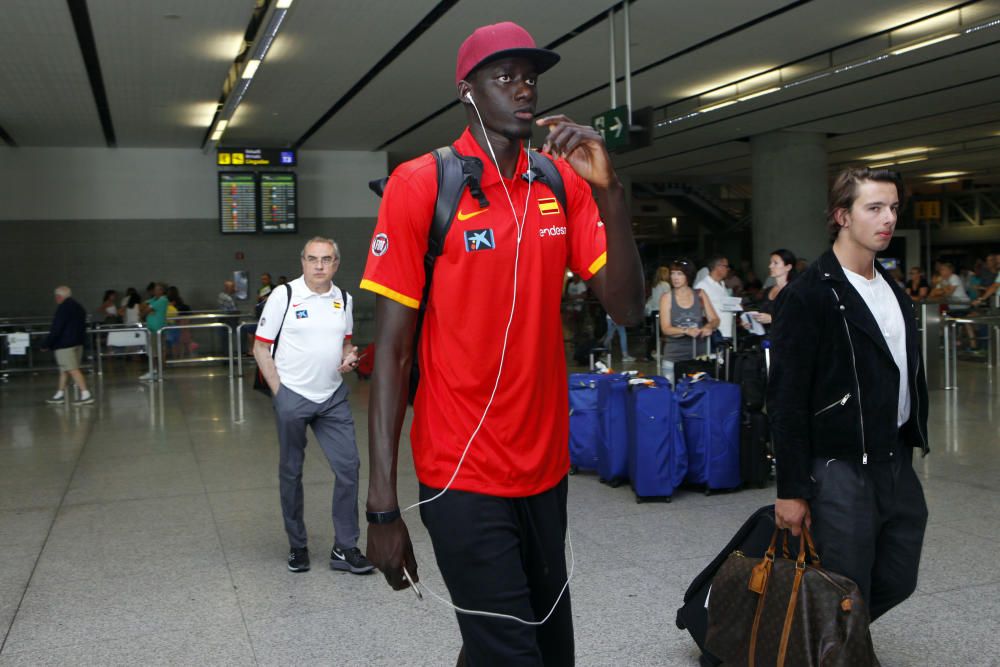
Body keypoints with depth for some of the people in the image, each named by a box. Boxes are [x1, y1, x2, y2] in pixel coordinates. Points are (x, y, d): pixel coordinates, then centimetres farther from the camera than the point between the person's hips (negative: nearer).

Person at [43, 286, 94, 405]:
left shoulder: (63, 308, -16)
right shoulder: (78, 306, 14)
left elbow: (56, 329, -19)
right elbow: (82, 326, 19)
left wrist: (46, 344, -14)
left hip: (64, 344, -10)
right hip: (78, 342, 10)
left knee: (73, 370, -10)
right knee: (64, 369, 17)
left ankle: (86, 394, -15)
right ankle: (60, 394, 24)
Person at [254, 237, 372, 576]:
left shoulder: (343, 299, 6)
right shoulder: (284, 296, -6)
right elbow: (261, 348, -3)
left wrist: (348, 358, -1)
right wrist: (278, 392, -9)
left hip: (333, 397, 3)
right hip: (293, 396, -3)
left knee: (348, 466, -2)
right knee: (291, 472, 8)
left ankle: (345, 548, 8)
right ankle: (297, 546, 24)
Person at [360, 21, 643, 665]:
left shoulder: (563, 183, 4)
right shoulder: (421, 184, -9)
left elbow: (627, 308, -1)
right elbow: (392, 350, -11)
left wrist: (609, 191, -15)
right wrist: (383, 506, -14)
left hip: (547, 471, 5)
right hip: (464, 478, -5)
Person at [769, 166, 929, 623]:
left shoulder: (894, 292, 13)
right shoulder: (809, 295, -13)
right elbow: (786, 400, -15)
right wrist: (791, 490, -16)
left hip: (897, 463, 8)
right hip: (841, 469, -8)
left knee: (897, 582, 16)